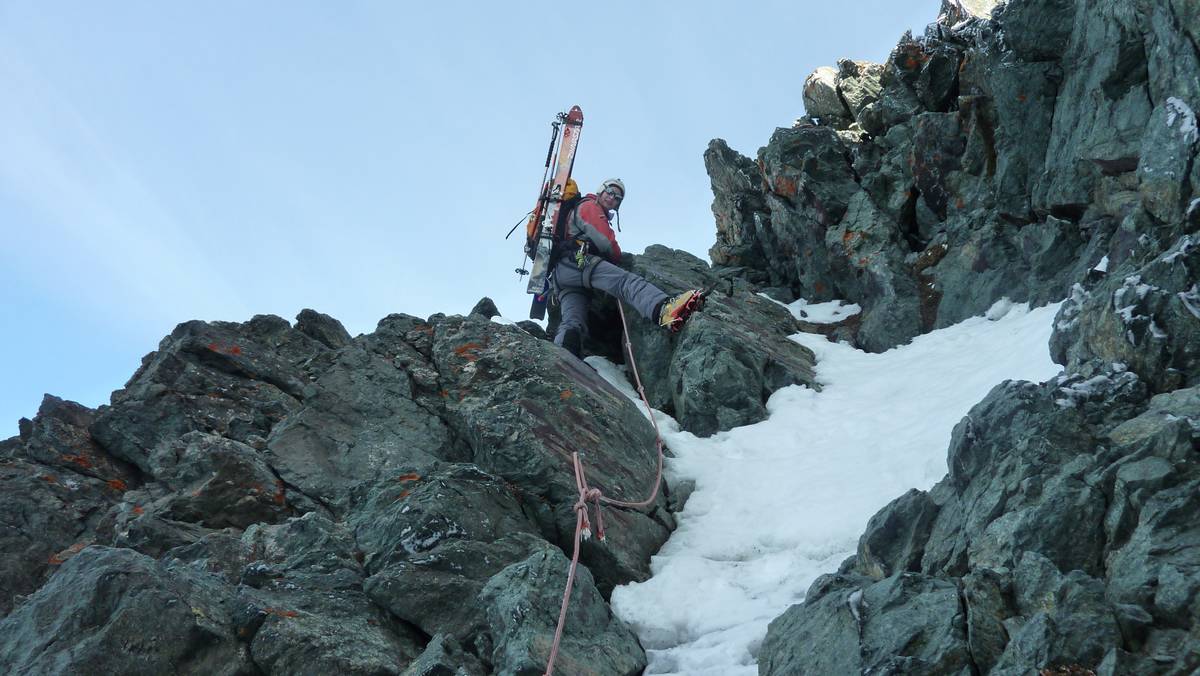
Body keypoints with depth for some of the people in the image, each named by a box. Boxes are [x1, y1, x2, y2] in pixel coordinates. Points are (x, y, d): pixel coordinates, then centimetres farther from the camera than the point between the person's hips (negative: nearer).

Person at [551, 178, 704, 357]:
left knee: (572, 323, -17)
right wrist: (617, 258, 18)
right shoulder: (589, 206, 11)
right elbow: (606, 243, -1)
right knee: (625, 280, -33)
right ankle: (664, 309, -62)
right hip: (578, 261, -10)